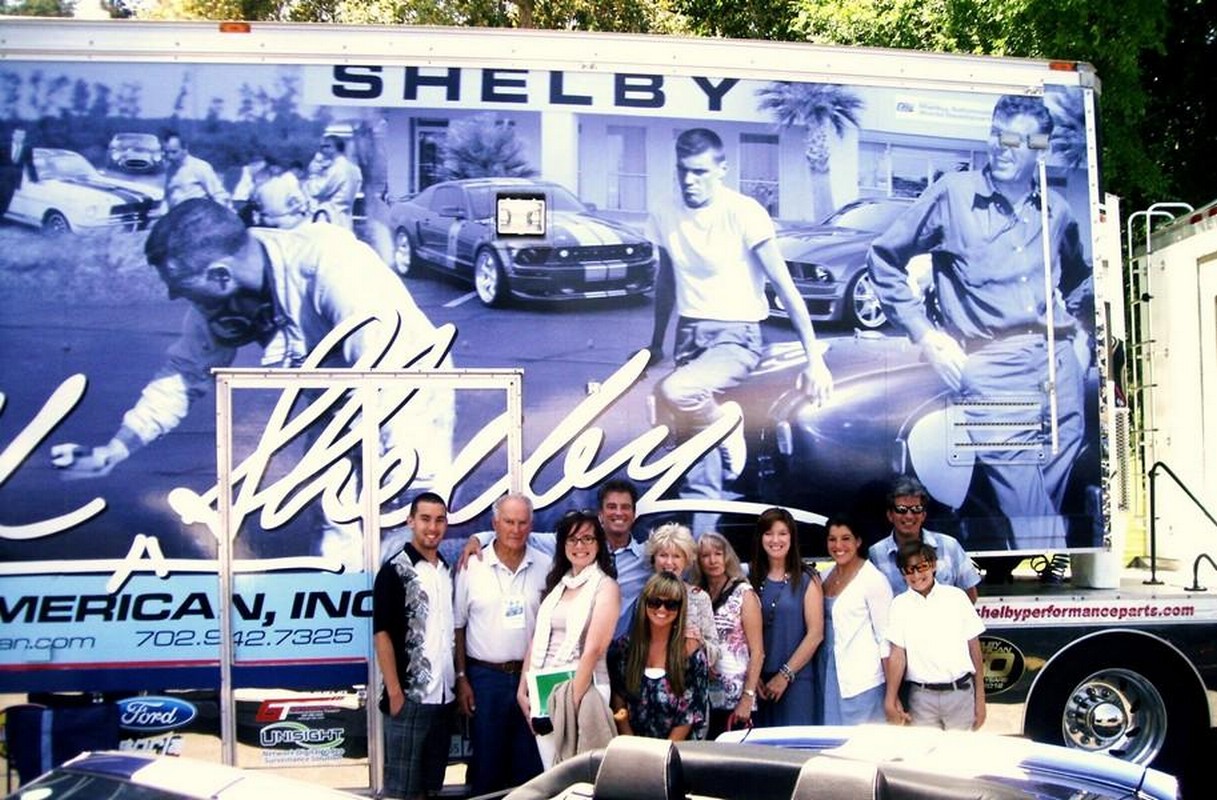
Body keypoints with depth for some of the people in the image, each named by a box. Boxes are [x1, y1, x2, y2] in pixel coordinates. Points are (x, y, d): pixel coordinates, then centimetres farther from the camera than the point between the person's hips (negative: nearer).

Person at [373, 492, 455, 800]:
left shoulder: (449, 571, 12)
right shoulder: (395, 571, -7)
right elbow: (382, 634, -10)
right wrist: (394, 692, -15)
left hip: (443, 697, 6)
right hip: (409, 697, -6)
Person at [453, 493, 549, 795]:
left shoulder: (545, 567, 2)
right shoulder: (472, 566, -3)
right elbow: (458, 626, 2)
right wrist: (461, 679, -2)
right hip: (485, 677, -1)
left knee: (530, 764, 8)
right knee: (486, 763, 7)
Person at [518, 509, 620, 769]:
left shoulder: (605, 587, -6)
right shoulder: (556, 584, 13)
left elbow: (594, 648, -14)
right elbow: (537, 640, 12)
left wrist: (574, 698, -18)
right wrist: (523, 690, 6)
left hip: (582, 688, -5)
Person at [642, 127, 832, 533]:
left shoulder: (743, 212, -13)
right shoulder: (667, 218, 2)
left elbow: (784, 286, -14)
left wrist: (814, 357, -17)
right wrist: (656, 345, 24)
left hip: (736, 337, -5)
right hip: (690, 334, 5)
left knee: (672, 391, -32)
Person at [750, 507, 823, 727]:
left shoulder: (807, 581, 2)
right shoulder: (751, 581, 9)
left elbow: (815, 634, -5)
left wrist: (785, 675, -9)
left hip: (796, 681, -2)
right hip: (759, 683, 2)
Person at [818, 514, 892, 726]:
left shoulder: (874, 580, -9)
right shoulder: (826, 576, 10)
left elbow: (886, 639, -9)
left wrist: (892, 692, -12)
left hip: (862, 683, -6)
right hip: (830, 677, 6)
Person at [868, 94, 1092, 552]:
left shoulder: (1055, 210, 14)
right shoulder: (953, 194, 1)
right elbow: (884, 258, 5)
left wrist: (1078, 320, 15)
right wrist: (922, 331, 0)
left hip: (1059, 364, 5)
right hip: (992, 367, -4)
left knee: (1048, 509, 8)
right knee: (1030, 520, -11)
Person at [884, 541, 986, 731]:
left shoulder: (956, 597, 1)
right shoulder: (900, 604, 1)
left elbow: (974, 648, 4)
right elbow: (897, 655, -1)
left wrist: (980, 698, 4)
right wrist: (891, 701, -8)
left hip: (960, 693, 0)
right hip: (922, 696, 0)